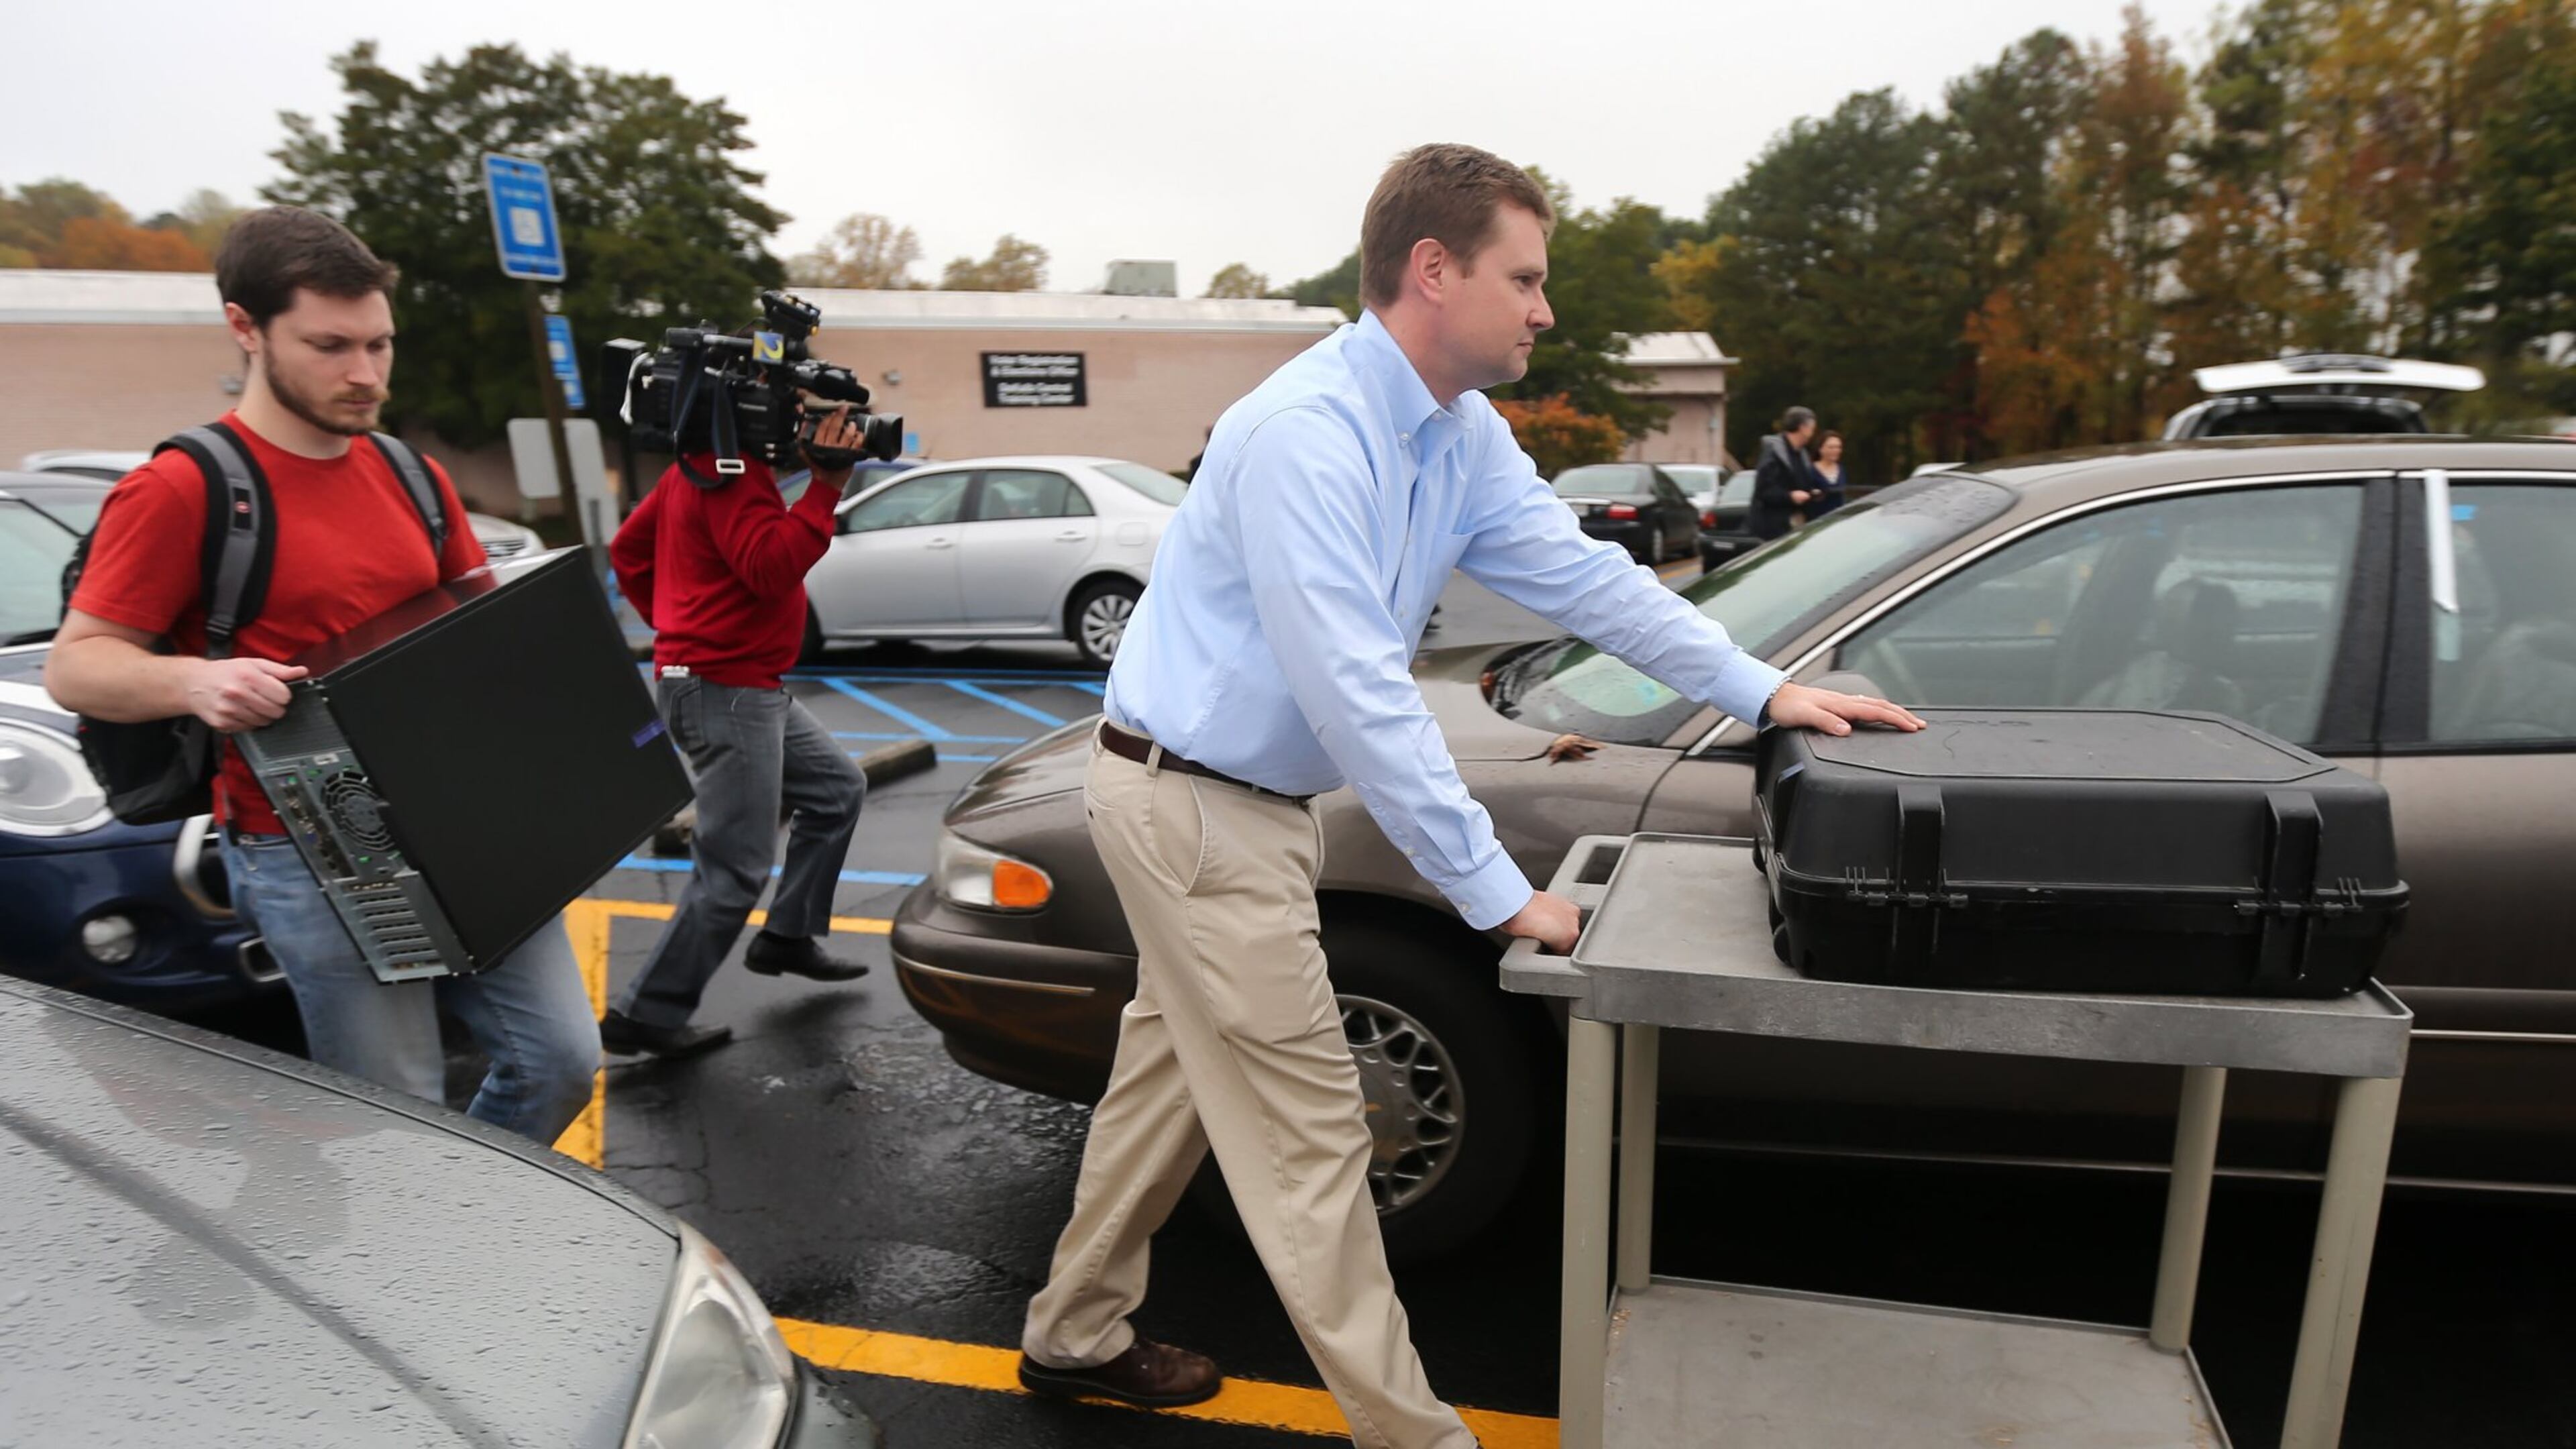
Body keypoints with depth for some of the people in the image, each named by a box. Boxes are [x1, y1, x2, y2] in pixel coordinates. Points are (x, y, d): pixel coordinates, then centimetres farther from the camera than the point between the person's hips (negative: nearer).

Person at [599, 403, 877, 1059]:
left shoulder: (701, 463, 15)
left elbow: (628, 548, 20)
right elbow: (771, 568, -28)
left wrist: (676, 623, 18)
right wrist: (825, 487, -27)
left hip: (746, 685, 11)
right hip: (724, 689, -11)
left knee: (837, 788, 19)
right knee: (736, 870, -7)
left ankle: (788, 936, 25)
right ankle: (646, 1015, 3)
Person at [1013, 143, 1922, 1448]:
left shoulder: (1463, 436, 3)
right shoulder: (1306, 433, -26)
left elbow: (1579, 572, 4)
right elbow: (1356, 691, -30)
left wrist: (1760, 690, 0)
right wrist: (1497, 890, -26)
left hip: (1244, 796, 10)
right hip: (1193, 803, -10)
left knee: (1175, 1073, 20)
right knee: (1307, 1128, -1)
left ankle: (1076, 1339, 39)